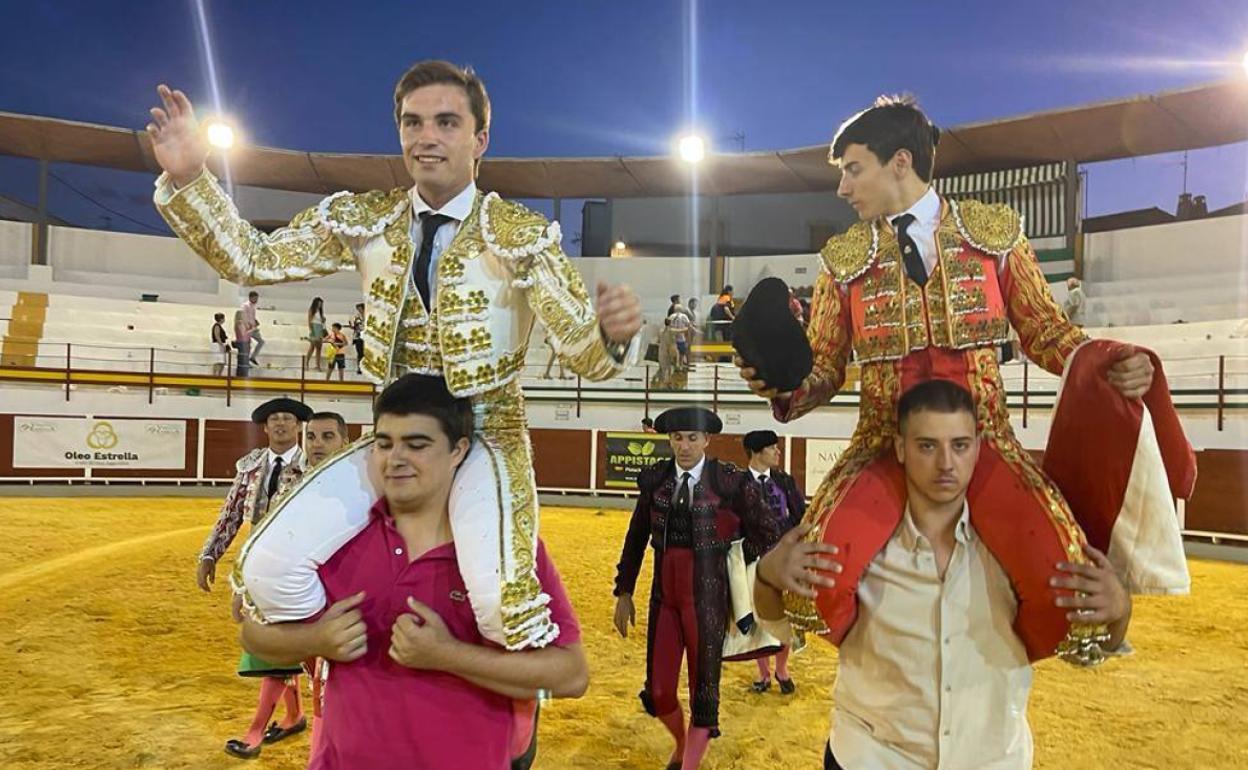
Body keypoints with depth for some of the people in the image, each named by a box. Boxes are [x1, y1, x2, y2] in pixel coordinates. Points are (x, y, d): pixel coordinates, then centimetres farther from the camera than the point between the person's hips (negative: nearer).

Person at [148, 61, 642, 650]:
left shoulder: (524, 236, -9)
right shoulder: (363, 219, 2)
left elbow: (584, 353, -15)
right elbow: (252, 260, 3)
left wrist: (613, 332, -39)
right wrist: (187, 180, -11)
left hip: (485, 438, -3)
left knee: (503, 601, -28)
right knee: (270, 567, -13)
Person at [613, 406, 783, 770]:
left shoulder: (729, 480, -10)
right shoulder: (654, 479, 1)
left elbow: (769, 532, 0)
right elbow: (636, 538, 9)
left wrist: (733, 563, 2)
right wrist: (624, 592, 9)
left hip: (708, 597, -3)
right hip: (664, 595, 3)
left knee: (704, 691, 5)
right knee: (658, 692, 10)